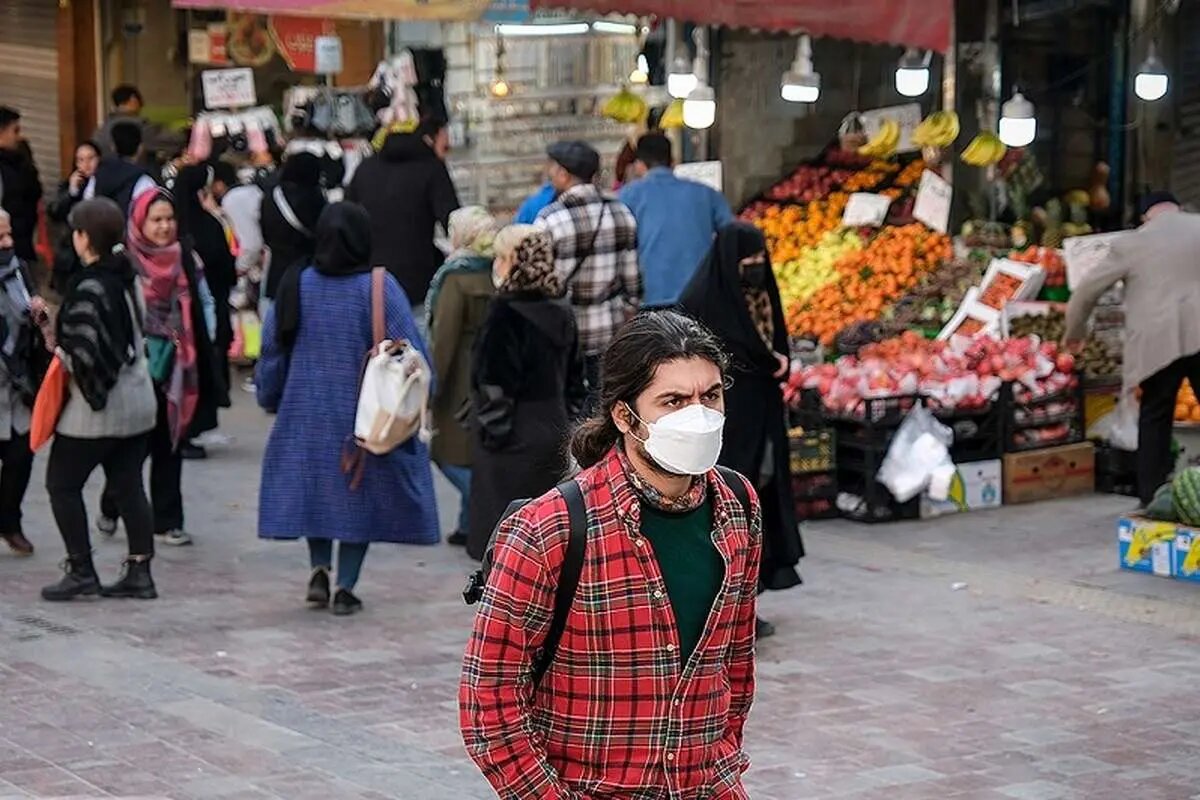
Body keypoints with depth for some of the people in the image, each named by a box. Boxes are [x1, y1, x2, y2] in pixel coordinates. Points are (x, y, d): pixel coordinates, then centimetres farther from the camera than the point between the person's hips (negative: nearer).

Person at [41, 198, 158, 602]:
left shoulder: (88, 287, -20)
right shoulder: (127, 276, 5)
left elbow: (85, 352, -24)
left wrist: (62, 353, -4)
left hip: (98, 404, -8)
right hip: (137, 400, 8)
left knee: (62, 484, 5)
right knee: (128, 486, 10)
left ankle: (81, 570, 5)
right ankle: (139, 572, 11)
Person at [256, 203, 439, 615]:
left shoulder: (296, 287, -3)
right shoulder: (379, 289, -12)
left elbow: (272, 351, 5)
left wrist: (270, 398, 20)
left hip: (306, 414, 2)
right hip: (366, 418, -2)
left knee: (313, 486, 20)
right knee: (361, 494, 9)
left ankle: (319, 568, 5)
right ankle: (345, 587, 7)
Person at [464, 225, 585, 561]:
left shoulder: (506, 314, -16)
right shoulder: (561, 312, 7)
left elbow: (494, 385, -16)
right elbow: (575, 379, 14)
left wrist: (492, 430, -8)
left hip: (514, 444, -8)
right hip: (554, 437, 8)